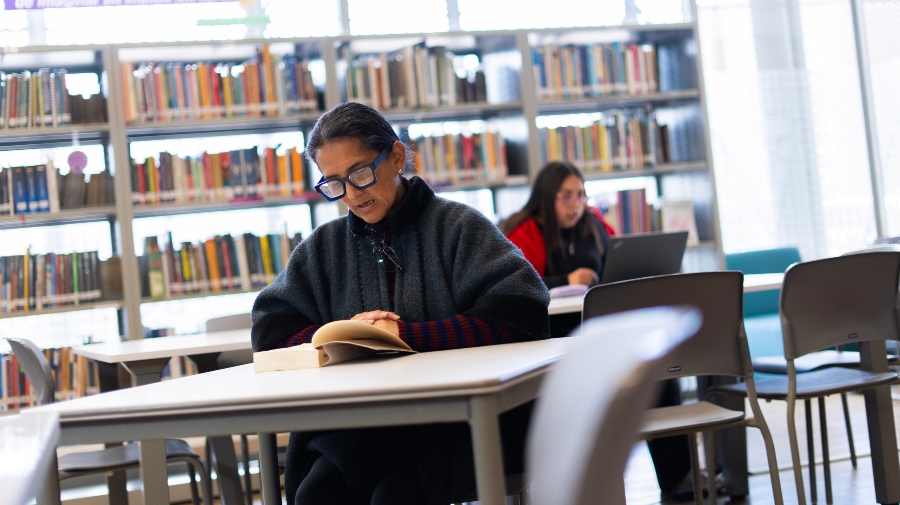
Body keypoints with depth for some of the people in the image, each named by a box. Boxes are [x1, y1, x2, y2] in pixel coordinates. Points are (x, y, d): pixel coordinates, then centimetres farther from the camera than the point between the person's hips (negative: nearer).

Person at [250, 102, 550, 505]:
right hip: (362, 425, 3)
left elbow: (520, 317, -9)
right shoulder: (322, 248, 16)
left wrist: (406, 333, -13)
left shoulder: (458, 226, 4)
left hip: (465, 420, -3)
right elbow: (269, 335, 13)